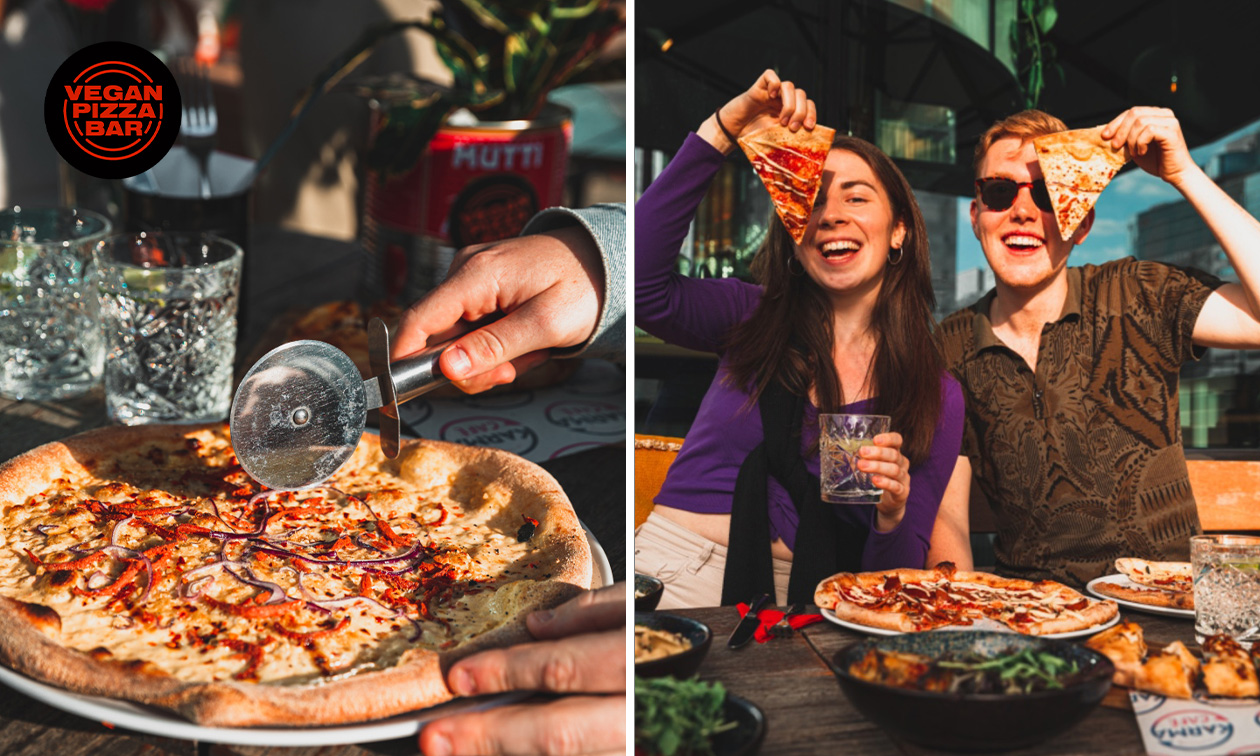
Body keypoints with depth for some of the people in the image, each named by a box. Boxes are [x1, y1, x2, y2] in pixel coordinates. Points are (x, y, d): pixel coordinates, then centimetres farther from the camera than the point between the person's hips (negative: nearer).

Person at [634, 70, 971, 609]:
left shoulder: (936, 398, 5)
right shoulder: (754, 321, 7)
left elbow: (896, 584, 5)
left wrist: (892, 514, -17)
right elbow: (642, 287, -13)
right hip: (671, 574, -1)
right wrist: (720, 133, -13)